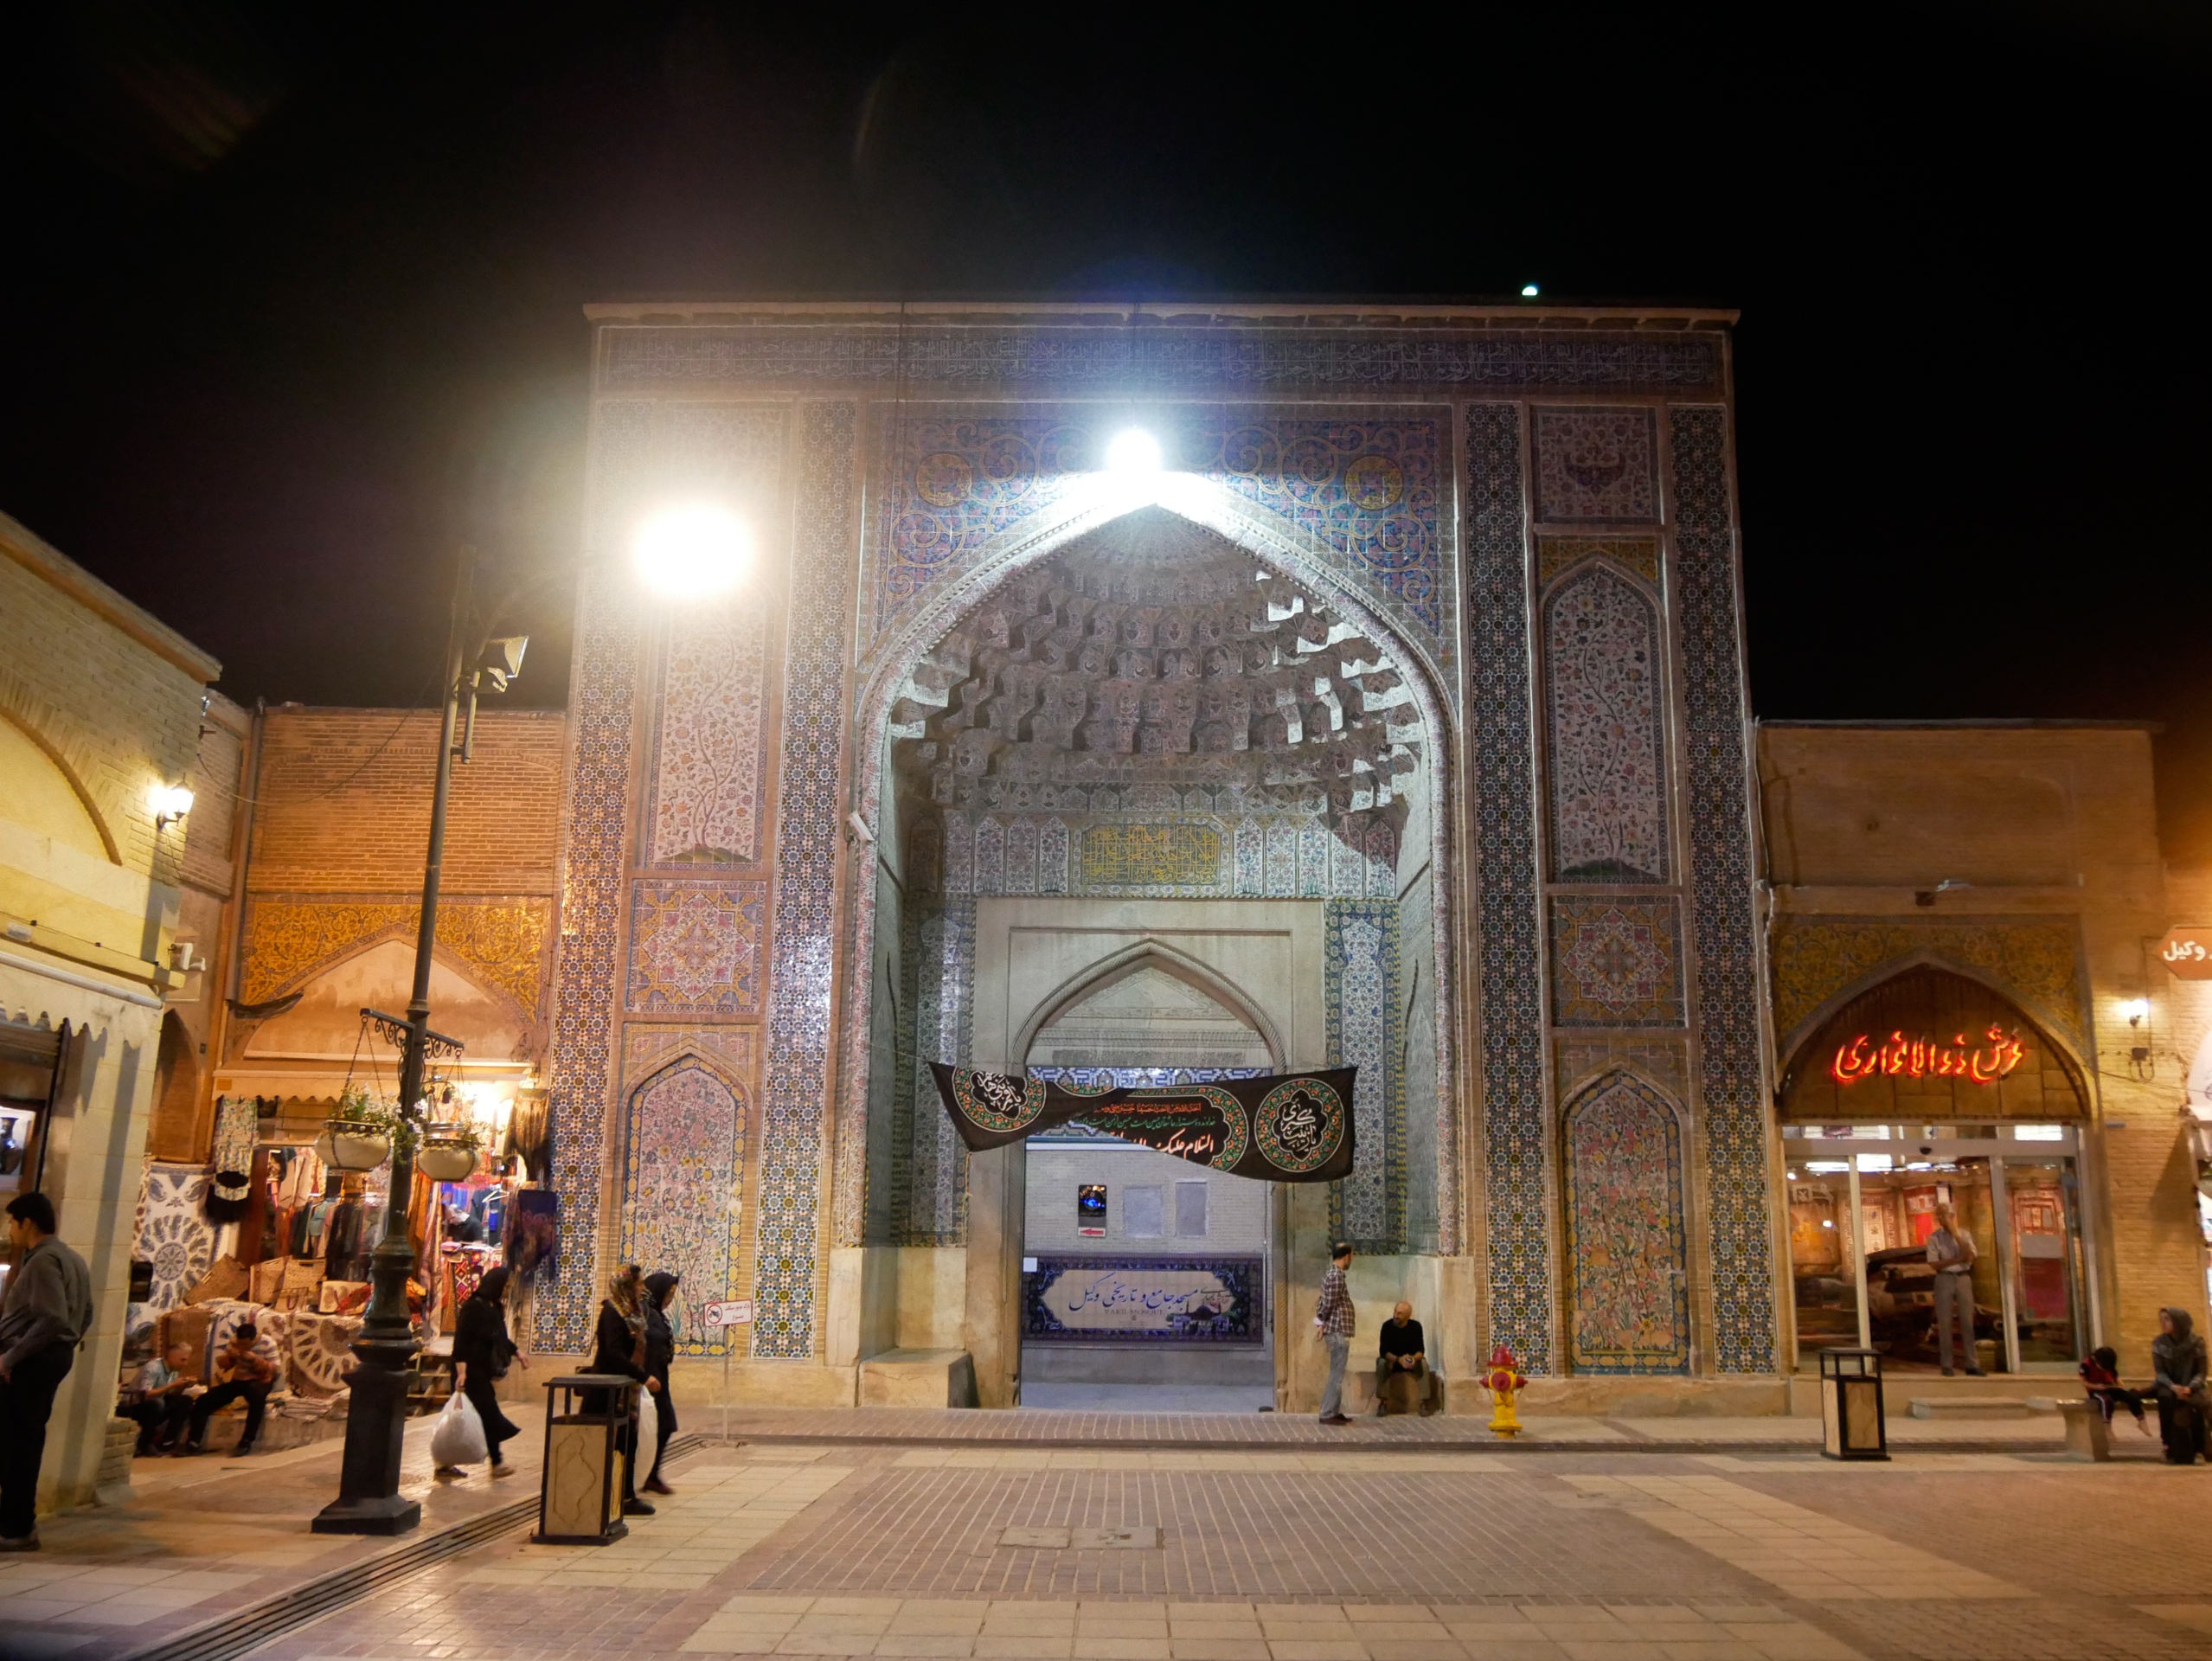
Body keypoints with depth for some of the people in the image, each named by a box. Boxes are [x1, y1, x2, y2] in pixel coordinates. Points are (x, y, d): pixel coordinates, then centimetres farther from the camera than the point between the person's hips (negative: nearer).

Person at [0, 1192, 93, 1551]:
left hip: (31, 1361, -10)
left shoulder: (43, 1261, -16)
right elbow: (85, 1316, 17)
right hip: (55, 1357, 10)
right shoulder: (72, 1259, 15)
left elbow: (51, 1319, -25)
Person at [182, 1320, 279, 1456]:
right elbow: (221, 1364, 7)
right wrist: (230, 1356, -16)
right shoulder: (234, 1342, 2)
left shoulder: (268, 1344, -8)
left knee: (258, 1394, -42)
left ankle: (247, 1441, -34)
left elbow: (273, 1369, -11)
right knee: (203, 1402, -13)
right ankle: (193, 1442, -7)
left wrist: (254, 1359, -25)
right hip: (235, 1381, 5)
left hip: (258, 1381, -5)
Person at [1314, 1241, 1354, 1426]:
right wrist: (1322, 1324, -4)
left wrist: (1319, 1321, 5)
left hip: (1337, 1332, 10)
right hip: (1338, 1331, -10)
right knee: (1336, 1375, -6)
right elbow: (1329, 1304, -16)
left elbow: (1325, 1302, 15)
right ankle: (1327, 1414, -4)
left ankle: (1334, 1412, 20)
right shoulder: (1336, 1276, -18)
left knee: (1337, 1374, 15)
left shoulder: (1331, 1274, 15)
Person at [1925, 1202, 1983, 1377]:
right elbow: (1935, 1264, -5)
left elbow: (1970, 1257, -9)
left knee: (1967, 1322, -1)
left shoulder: (1964, 1235, 7)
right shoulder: (1935, 1238, 2)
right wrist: (1959, 1260, -11)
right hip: (1944, 1279, -1)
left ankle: (1972, 1365, 2)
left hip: (1963, 1278, 1)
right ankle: (1946, 1365, 2)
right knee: (1944, 1323, -2)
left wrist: (1955, 1233, -11)